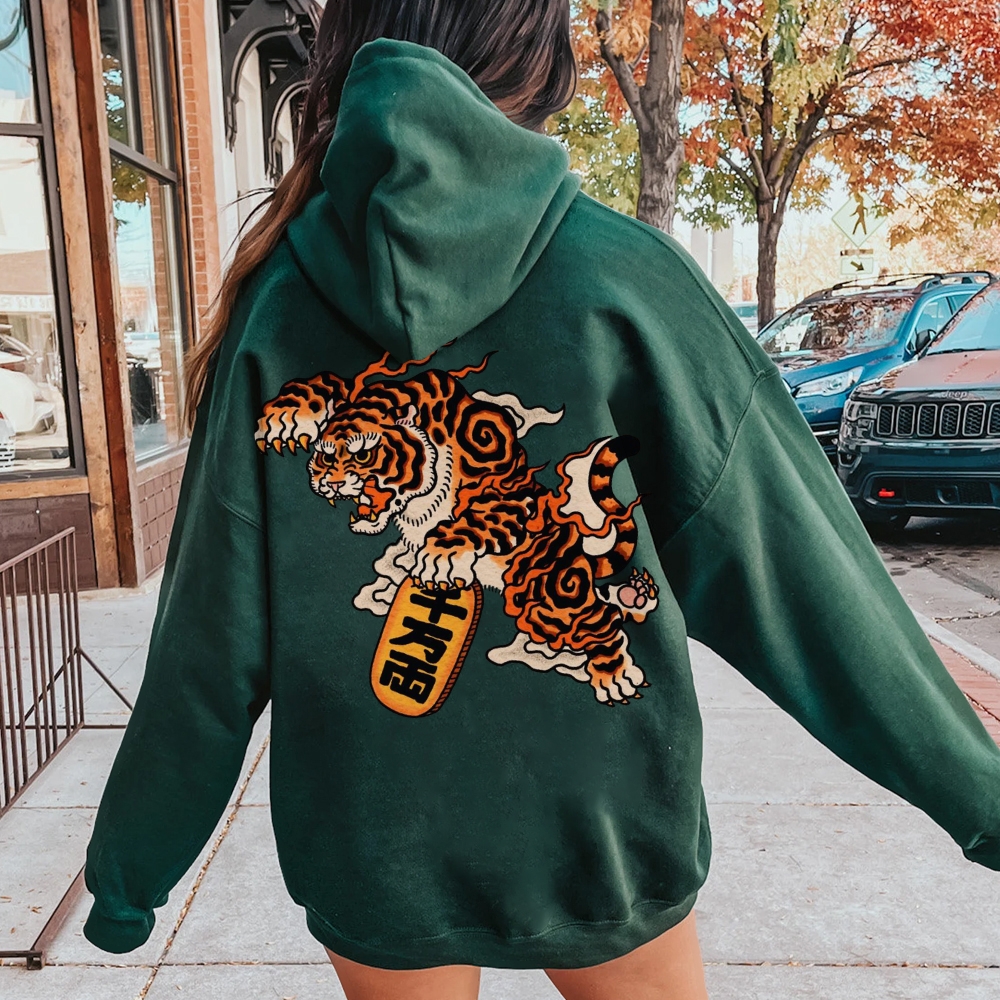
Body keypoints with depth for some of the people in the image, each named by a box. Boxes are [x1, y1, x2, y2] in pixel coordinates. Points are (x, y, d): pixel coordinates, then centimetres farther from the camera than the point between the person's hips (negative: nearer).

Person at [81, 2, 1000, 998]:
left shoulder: (279, 300, -9)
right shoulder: (616, 274, -14)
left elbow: (211, 634, -6)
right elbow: (783, 561, -11)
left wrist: (127, 870, 9)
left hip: (370, 850, 2)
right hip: (601, 833, -1)